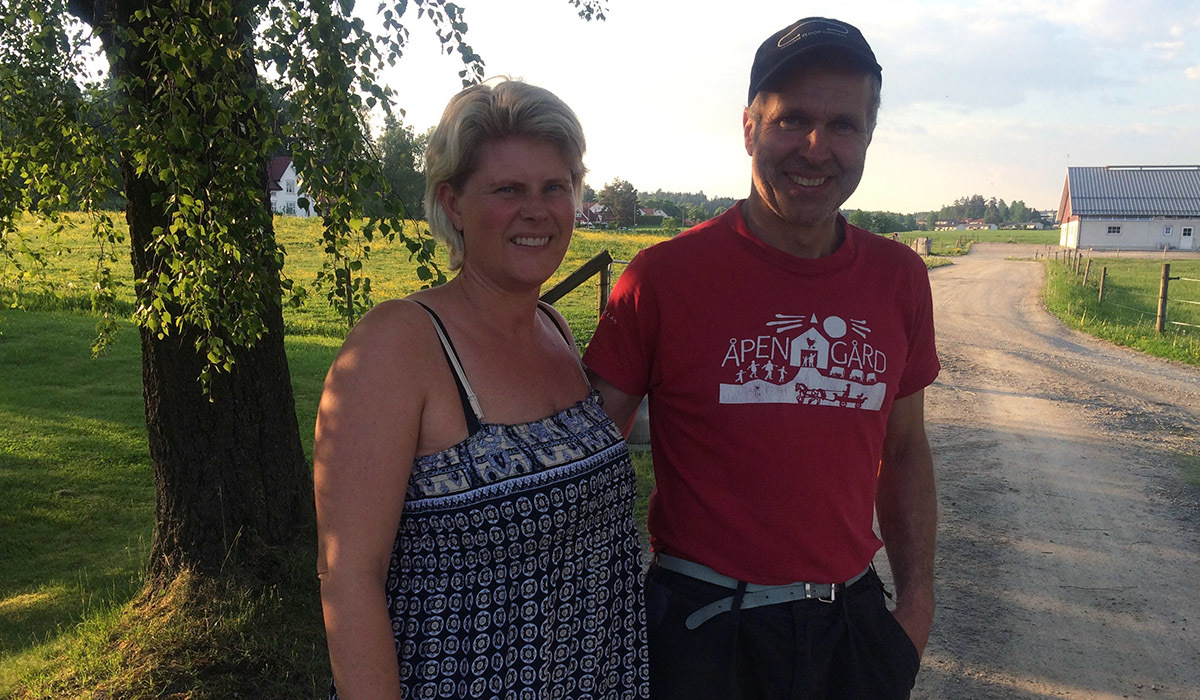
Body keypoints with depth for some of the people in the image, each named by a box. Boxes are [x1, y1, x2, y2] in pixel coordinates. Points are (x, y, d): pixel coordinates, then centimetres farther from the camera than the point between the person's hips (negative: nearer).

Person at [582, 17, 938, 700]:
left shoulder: (899, 278, 0)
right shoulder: (662, 278, -13)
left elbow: (904, 452, 10)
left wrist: (917, 602, 8)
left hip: (852, 624, 4)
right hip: (703, 632, -3)